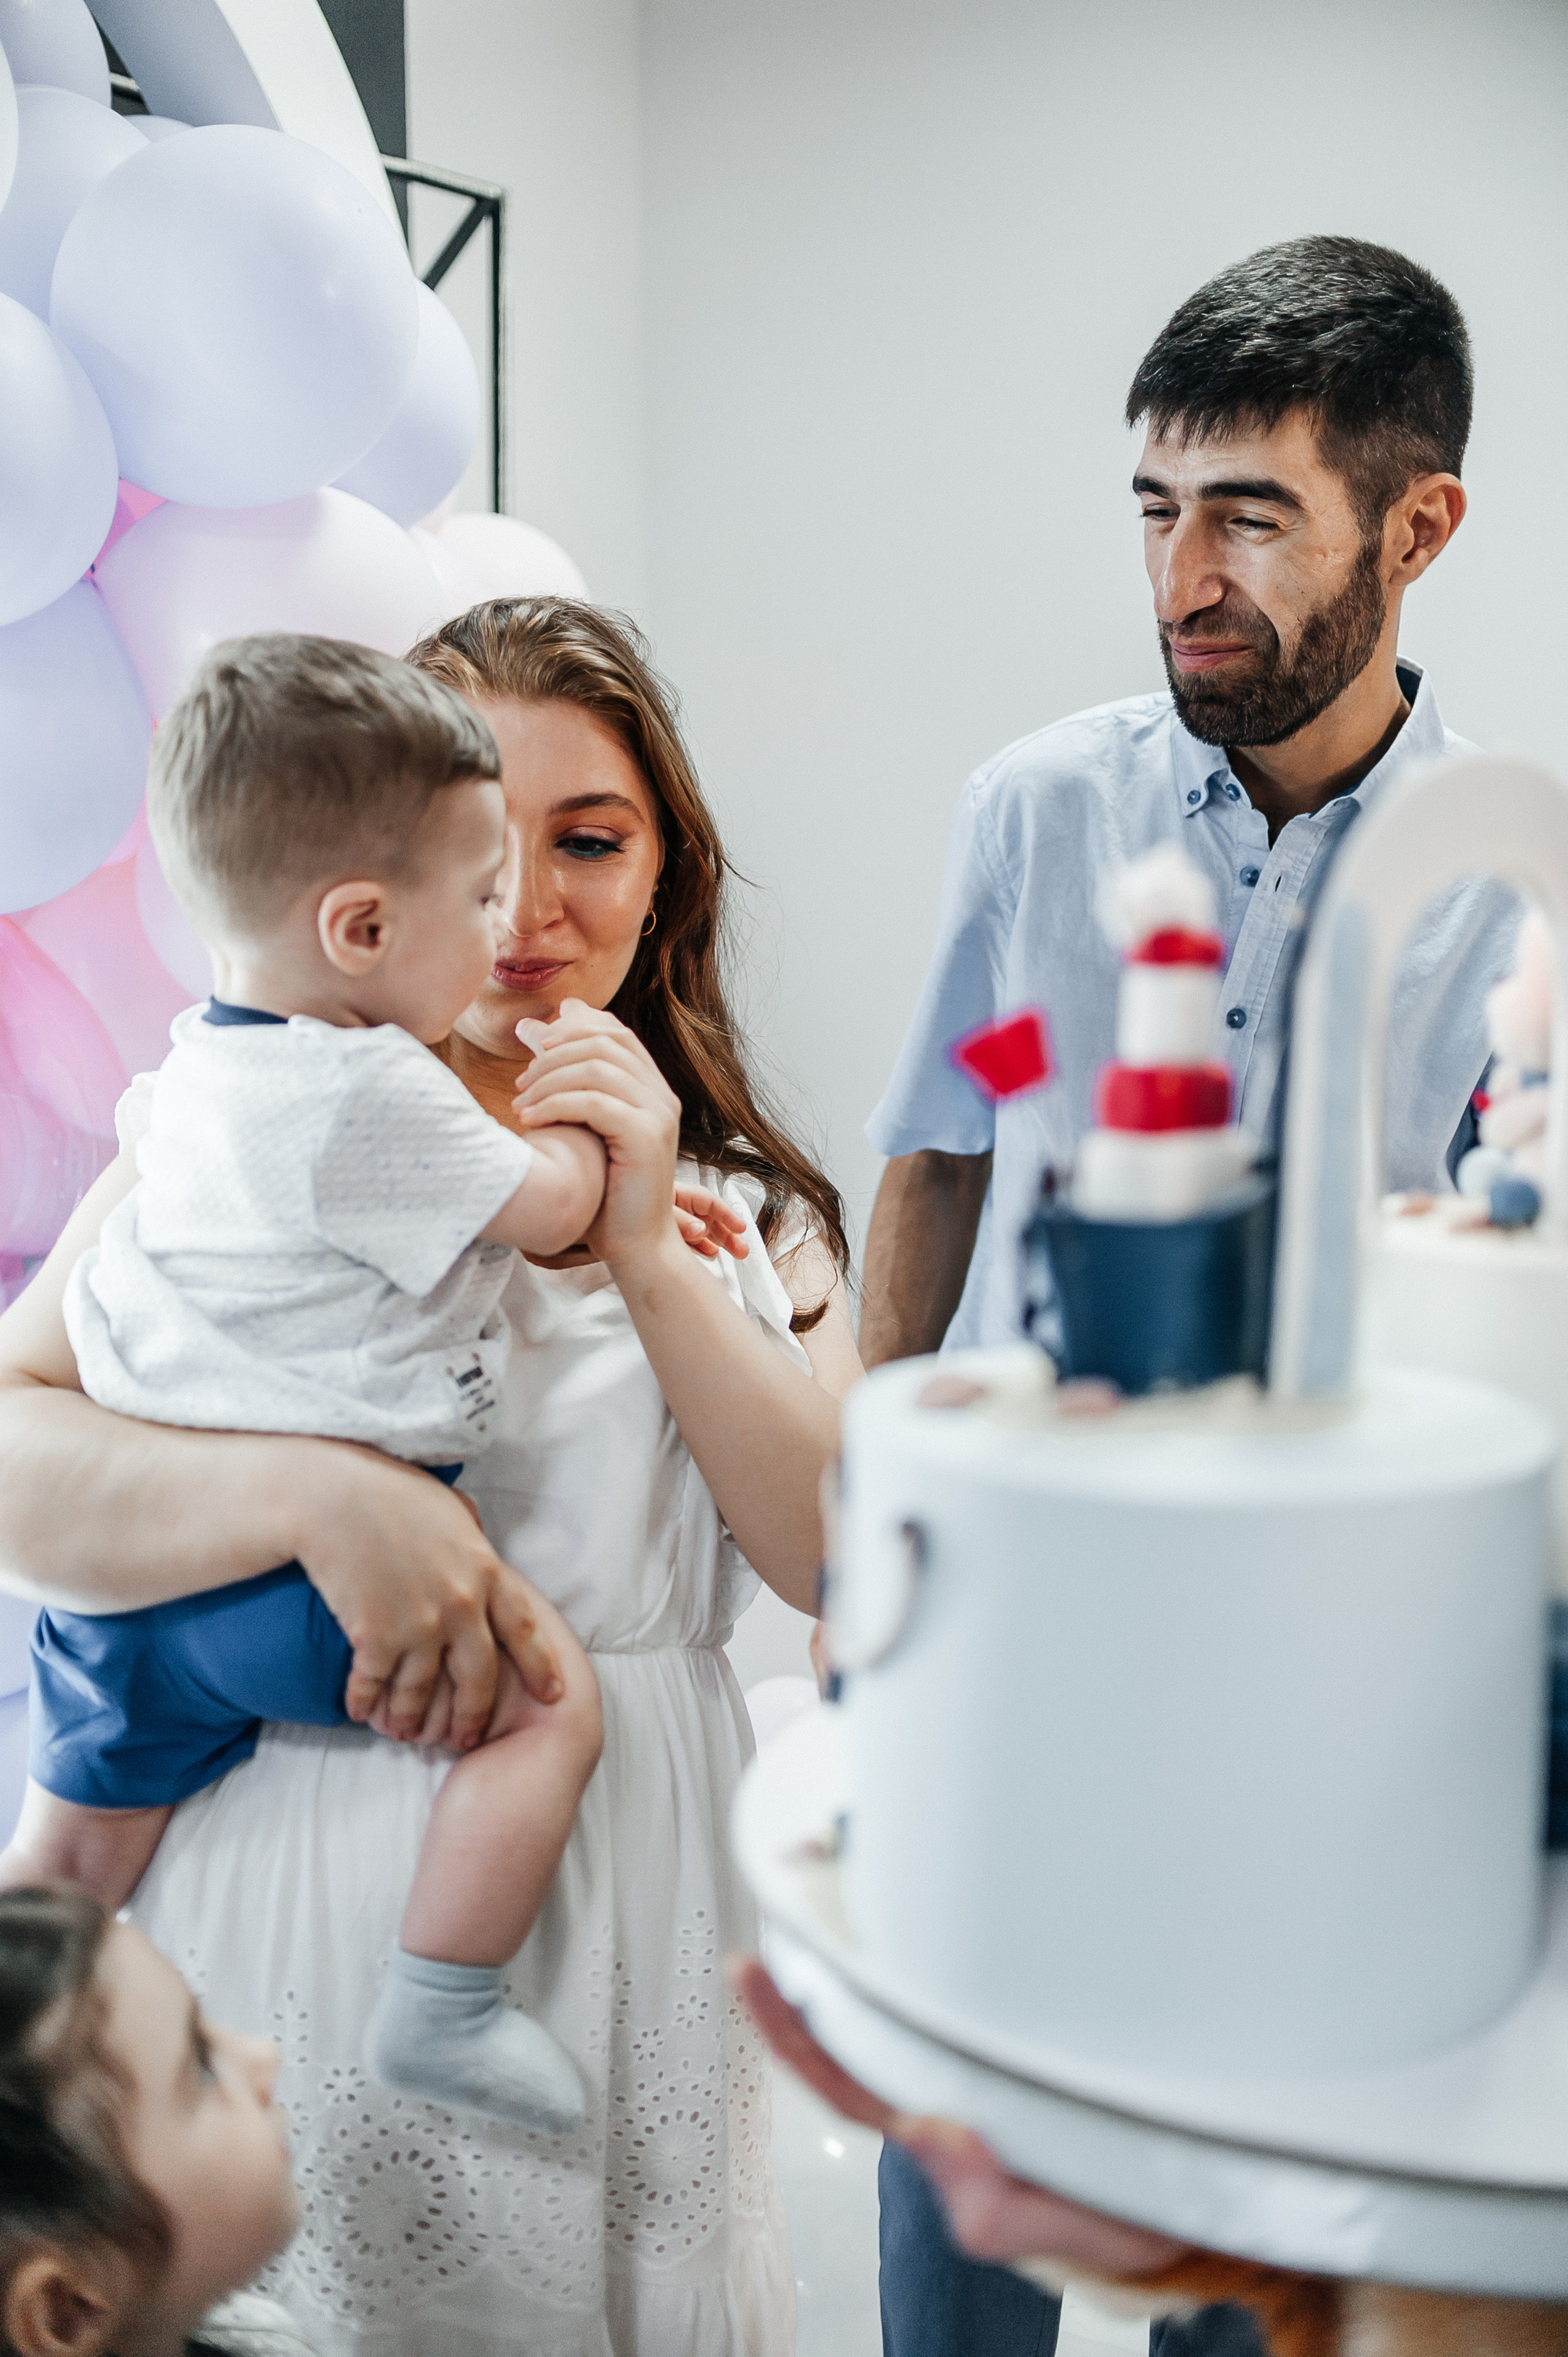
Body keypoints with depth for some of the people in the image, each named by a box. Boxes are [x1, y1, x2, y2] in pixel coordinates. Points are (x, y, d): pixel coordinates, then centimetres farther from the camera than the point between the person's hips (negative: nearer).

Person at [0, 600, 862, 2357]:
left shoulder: (742, 1197, 8)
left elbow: (833, 1558, -3)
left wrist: (648, 1256, -12)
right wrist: (318, 1494, -29)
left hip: (625, 1901, 4)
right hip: (304, 1869, -3)